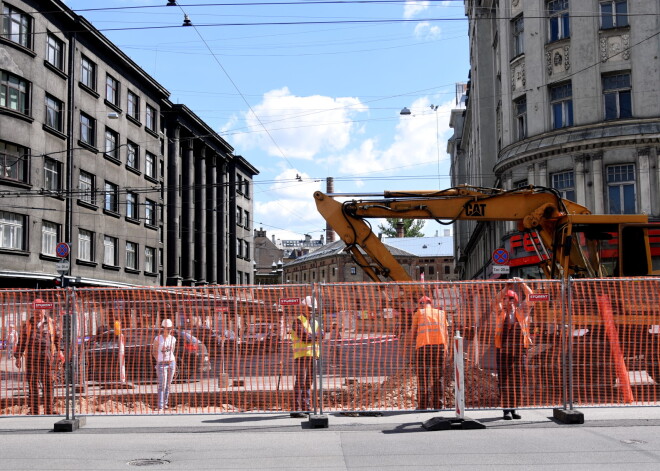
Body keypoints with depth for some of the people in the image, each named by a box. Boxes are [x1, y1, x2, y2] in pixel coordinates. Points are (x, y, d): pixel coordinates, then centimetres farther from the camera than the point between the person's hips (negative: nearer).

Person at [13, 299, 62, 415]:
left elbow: (57, 339, 12)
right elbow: (21, 341, 14)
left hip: (47, 356, -1)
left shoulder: (51, 323, 9)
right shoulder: (27, 324, 10)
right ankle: (33, 410, 7)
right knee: (33, 382, 2)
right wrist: (18, 356, 11)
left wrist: (59, 353, 6)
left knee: (47, 383, -2)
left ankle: (49, 409, 3)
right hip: (31, 357, 1)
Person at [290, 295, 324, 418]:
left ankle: (306, 408, 12)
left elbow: (321, 335, 4)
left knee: (308, 383, 8)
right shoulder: (298, 321, -3)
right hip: (301, 355, -7)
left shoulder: (315, 322, 20)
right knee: (300, 382, -10)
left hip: (312, 355, 7)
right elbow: (304, 336, -16)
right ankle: (296, 409, -12)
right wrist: (316, 336, -2)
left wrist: (310, 336, -13)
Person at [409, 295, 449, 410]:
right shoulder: (441, 313, 17)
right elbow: (446, 333, 13)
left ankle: (422, 406, -1)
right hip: (439, 346, 2)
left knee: (423, 377, 1)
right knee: (437, 378, 9)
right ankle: (437, 405, 9)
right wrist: (446, 348, 17)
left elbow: (413, 333, 8)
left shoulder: (418, 313, 8)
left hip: (423, 346, -2)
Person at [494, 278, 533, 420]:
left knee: (518, 380, 6)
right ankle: (506, 409, 1)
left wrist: (522, 283, -1)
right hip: (503, 351, -2)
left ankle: (514, 408, 16)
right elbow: (497, 299, -11)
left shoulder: (521, 311, 9)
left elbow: (530, 296, 4)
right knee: (505, 380, -2)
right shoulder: (501, 313, 5)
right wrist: (507, 286, -12)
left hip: (519, 351, 2)